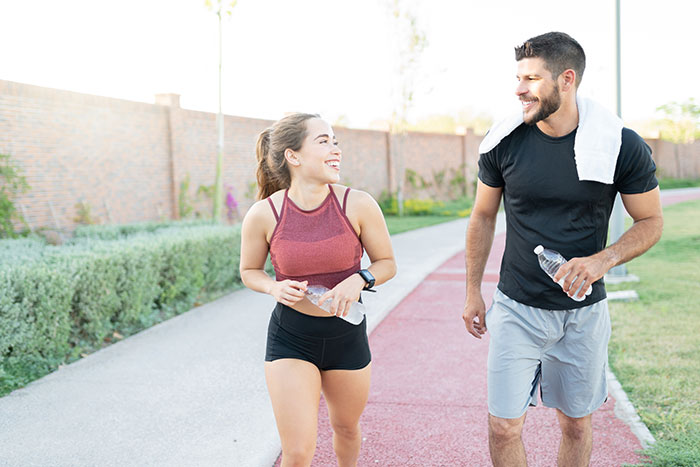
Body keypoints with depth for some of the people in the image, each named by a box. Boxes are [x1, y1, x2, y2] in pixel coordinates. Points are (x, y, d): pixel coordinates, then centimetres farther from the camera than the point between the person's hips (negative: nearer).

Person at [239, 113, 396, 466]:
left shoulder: (358, 205, -14)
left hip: (346, 335, 2)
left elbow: (386, 263, 0)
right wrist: (275, 288, -17)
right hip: (290, 338, -2)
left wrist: (359, 279, -21)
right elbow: (249, 271, 4)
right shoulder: (263, 215, -14)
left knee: (346, 427, 24)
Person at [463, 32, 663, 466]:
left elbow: (651, 222, -1)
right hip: (516, 309, 1)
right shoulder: (504, 142, -7)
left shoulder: (623, 147, -12)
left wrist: (604, 259, -20)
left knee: (577, 424, 15)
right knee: (504, 428, -2)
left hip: (583, 312, 0)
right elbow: (483, 218, 7)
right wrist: (473, 293, 9)